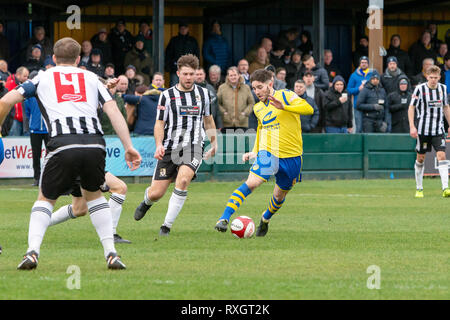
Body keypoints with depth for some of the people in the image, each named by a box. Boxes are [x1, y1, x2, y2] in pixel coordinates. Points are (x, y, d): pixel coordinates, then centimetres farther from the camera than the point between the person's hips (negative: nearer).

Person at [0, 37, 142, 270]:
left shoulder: (43, 78, 22)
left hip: (63, 145, -1)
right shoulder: (91, 78, 25)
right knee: (93, 194, 26)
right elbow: (113, 111, 14)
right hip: (94, 144, 1)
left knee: (45, 198, 18)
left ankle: (32, 251, -3)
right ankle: (111, 253, 14)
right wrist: (128, 147, 10)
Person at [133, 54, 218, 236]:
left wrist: (214, 143, 27)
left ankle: (167, 226, -22)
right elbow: (159, 124, 2)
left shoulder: (203, 93, 10)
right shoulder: (167, 96, 2)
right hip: (170, 148, 0)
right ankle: (146, 202, 39)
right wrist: (159, 145, -13)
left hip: (193, 147, 0)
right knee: (156, 194, -3)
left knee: (183, 179, -30)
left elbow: (208, 120, 24)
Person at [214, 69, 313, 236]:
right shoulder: (258, 108, 11)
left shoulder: (285, 96, -6)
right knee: (251, 182, -22)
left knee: (280, 195, 12)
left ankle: (265, 220, 43)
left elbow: (308, 109, -20)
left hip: (292, 156, -2)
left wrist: (284, 106, -33)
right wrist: (254, 151, 19)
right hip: (268, 153, 2)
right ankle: (224, 219, -27)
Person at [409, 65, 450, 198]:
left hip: (438, 129, 2)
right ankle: (419, 189, 20)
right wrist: (412, 127, -12)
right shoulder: (420, 89, -6)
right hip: (422, 129, -2)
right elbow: (411, 108, -3)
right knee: (420, 158, 6)